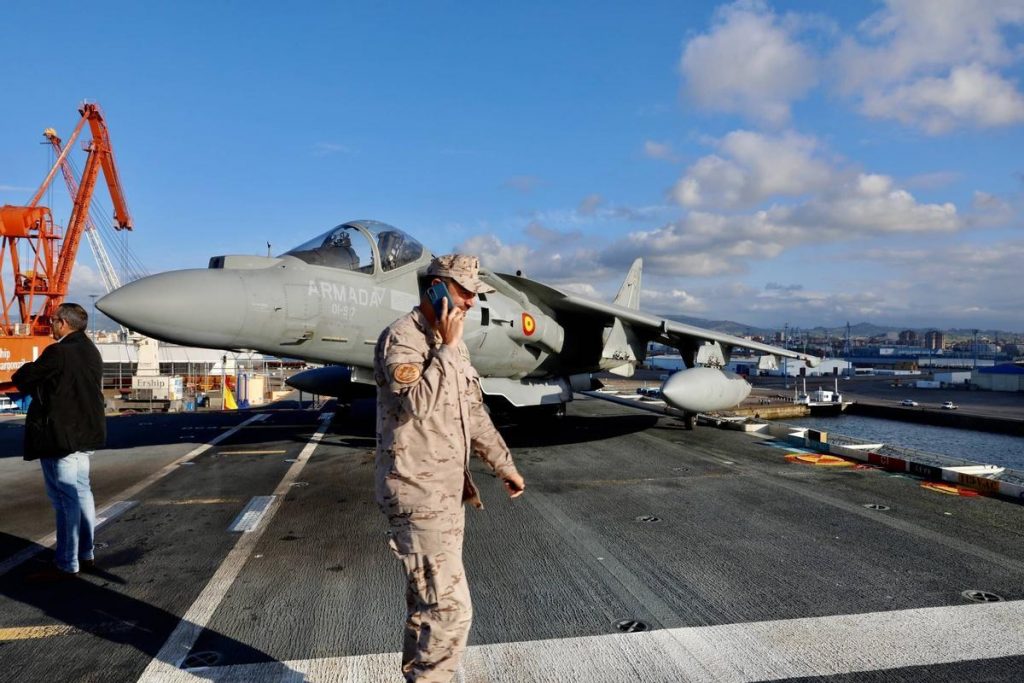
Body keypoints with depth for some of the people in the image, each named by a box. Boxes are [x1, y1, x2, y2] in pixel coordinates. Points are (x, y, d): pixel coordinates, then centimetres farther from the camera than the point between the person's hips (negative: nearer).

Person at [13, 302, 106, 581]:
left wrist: (25, 370, 10)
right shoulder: (90, 350, 12)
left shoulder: (59, 352, -18)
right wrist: (36, 371, 9)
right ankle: (85, 554, 24)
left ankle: (66, 565, 3)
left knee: (65, 499, -4)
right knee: (81, 492, 15)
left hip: (60, 435, -9)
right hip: (85, 432, 9)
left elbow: (24, 379, -10)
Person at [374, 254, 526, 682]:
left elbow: (473, 412, 20)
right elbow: (419, 404, -30)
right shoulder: (402, 337, -14)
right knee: (450, 608, -8)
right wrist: (448, 348, -21)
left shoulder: (449, 342, 12)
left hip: (447, 494, 9)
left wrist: (503, 464, 21)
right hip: (418, 498, -9)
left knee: (428, 604, 19)